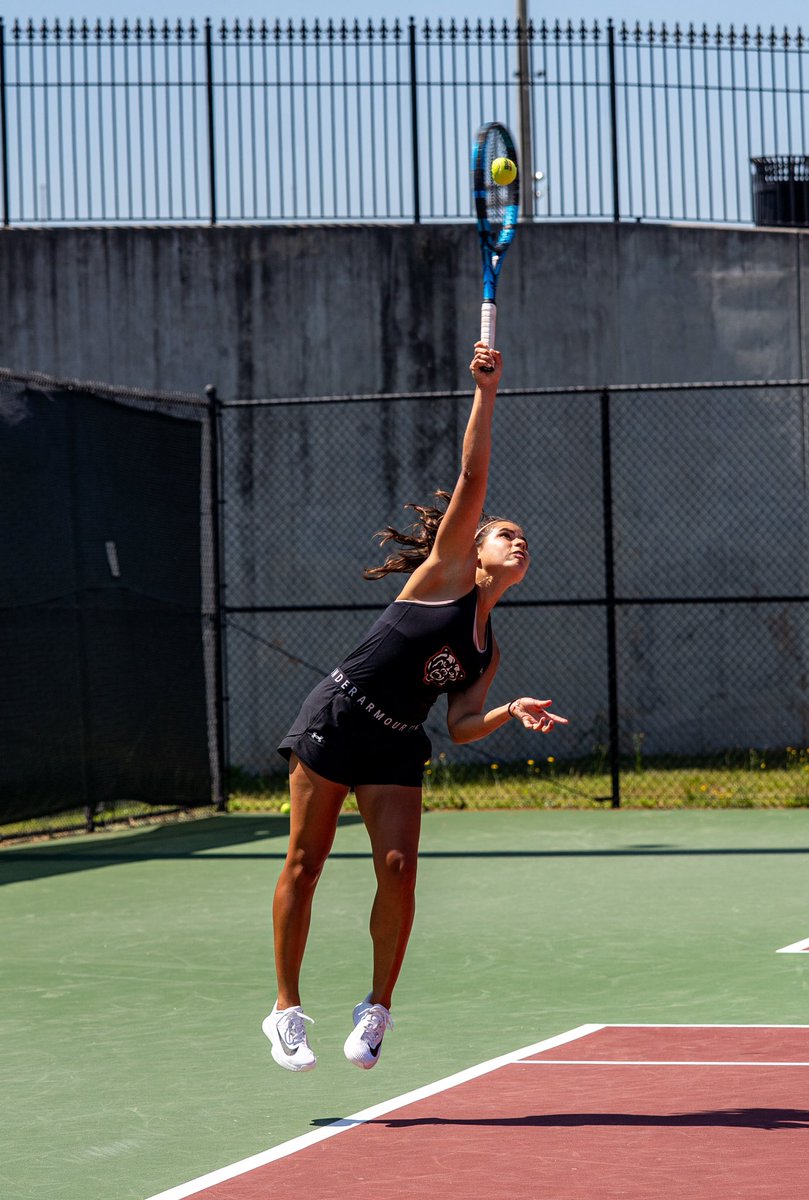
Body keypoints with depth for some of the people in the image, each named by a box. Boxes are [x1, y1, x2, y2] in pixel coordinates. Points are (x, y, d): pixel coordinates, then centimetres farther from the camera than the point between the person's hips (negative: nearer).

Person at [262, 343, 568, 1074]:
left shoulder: (488, 650, 16)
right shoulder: (445, 571, 2)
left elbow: (462, 726, 9)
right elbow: (473, 476, -6)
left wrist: (511, 713, -9)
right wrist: (486, 394, -13)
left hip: (395, 750, 5)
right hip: (337, 718, -5)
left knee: (398, 869, -11)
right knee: (305, 862, -3)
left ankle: (377, 1007, 4)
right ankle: (287, 1010, 5)